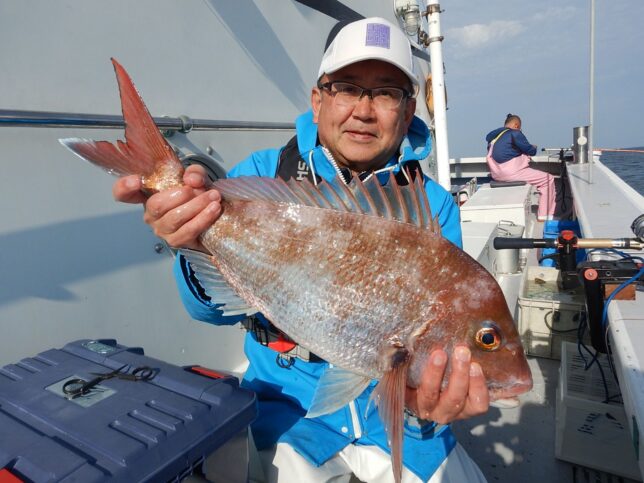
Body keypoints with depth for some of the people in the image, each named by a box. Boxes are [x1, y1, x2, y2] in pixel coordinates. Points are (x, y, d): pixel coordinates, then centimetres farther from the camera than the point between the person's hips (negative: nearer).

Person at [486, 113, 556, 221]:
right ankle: (545, 216, 5)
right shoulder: (515, 133, -7)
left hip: (496, 174, 9)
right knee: (548, 179, 6)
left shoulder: (494, 134, 15)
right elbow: (530, 151, -2)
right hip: (510, 172, -8)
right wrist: (534, 147, 20)